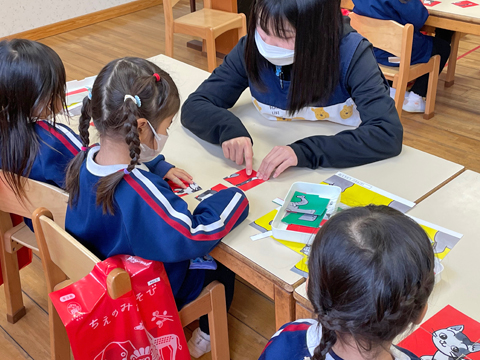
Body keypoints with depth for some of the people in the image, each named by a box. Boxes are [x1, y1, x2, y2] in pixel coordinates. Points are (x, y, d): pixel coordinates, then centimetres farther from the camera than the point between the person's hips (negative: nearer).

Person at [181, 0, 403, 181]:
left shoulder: (350, 53, -19)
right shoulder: (252, 49, -11)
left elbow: (389, 134, -28)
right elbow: (194, 107, -8)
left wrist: (306, 151, -38)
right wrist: (228, 127, -29)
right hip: (278, 179, 2)